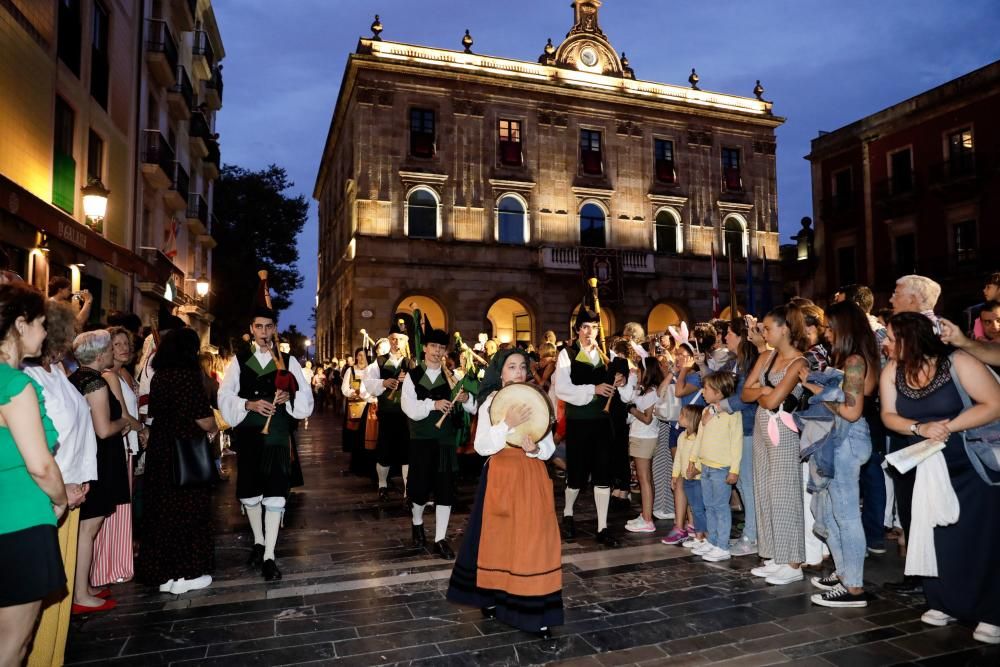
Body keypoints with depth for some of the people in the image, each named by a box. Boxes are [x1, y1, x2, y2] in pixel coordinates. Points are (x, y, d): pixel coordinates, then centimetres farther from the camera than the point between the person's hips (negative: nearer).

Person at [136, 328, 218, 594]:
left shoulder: (159, 376, 5)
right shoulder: (189, 375, -17)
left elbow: (154, 414, 15)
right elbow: (205, 422, -18)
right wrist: (215, 424, 5)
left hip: (159, 451, 7)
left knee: (161, 509, 14)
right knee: (187, 510, 4)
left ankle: (161, 572, 24)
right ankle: (184, 574, 12)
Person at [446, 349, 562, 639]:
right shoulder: (491, 401, -3)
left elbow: (549, 447, 5)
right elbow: (482, 447, -12)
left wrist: (535, 448, -16)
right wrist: (508, 424, -23)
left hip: (532, 478, 2)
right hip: (501, 477, -2)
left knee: (533, 540, 0)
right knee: (498, 538, 9)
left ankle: (536, 612, 7)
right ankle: (492, 598, 28)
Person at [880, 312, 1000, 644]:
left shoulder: (958, 362, -20)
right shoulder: (892, 371, -6)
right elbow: (889, 416, -6)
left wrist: (948, 426, -26)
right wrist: (920, 428, -24)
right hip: (931, 466, 5)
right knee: (938, 536, 9)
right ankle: (947, 603, 24)